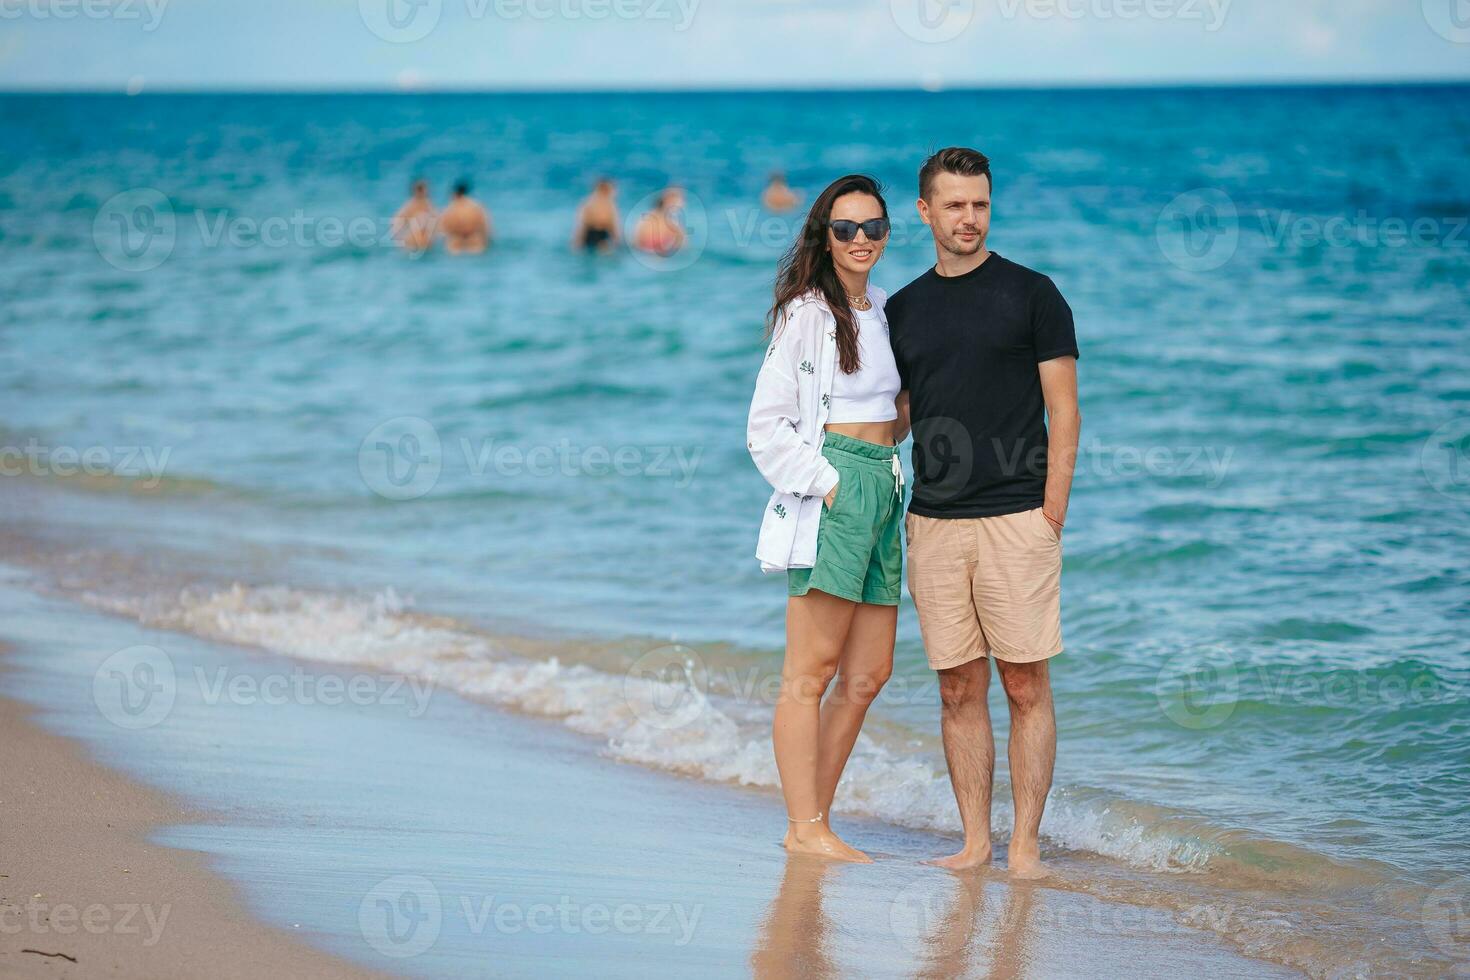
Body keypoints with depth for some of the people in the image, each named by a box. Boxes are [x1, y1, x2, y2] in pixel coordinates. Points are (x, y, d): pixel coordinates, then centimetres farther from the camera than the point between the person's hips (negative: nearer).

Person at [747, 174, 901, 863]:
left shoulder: (885, 310, 17)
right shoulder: (806, 313, -5)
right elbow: (767, 425, -8)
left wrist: (888, 483, 16)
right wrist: (825, 484, -14)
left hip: (883, 490, 8)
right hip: (830, 489, -8)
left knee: (868, 674, 6)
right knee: (810, 672, -7)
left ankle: (814, 821, 12)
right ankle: (804, 827, -5)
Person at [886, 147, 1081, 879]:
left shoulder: (1032, 295, 1)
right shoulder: (904, 309, 13)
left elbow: (1063, 413, -2)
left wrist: (1051, 517, -8)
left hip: (1016, 519, -4)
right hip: (933, 527, 4)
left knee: (1026, 688, -3)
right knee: (959, 692, 5)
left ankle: (1026, 844, -1)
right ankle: (975, 841, 10)